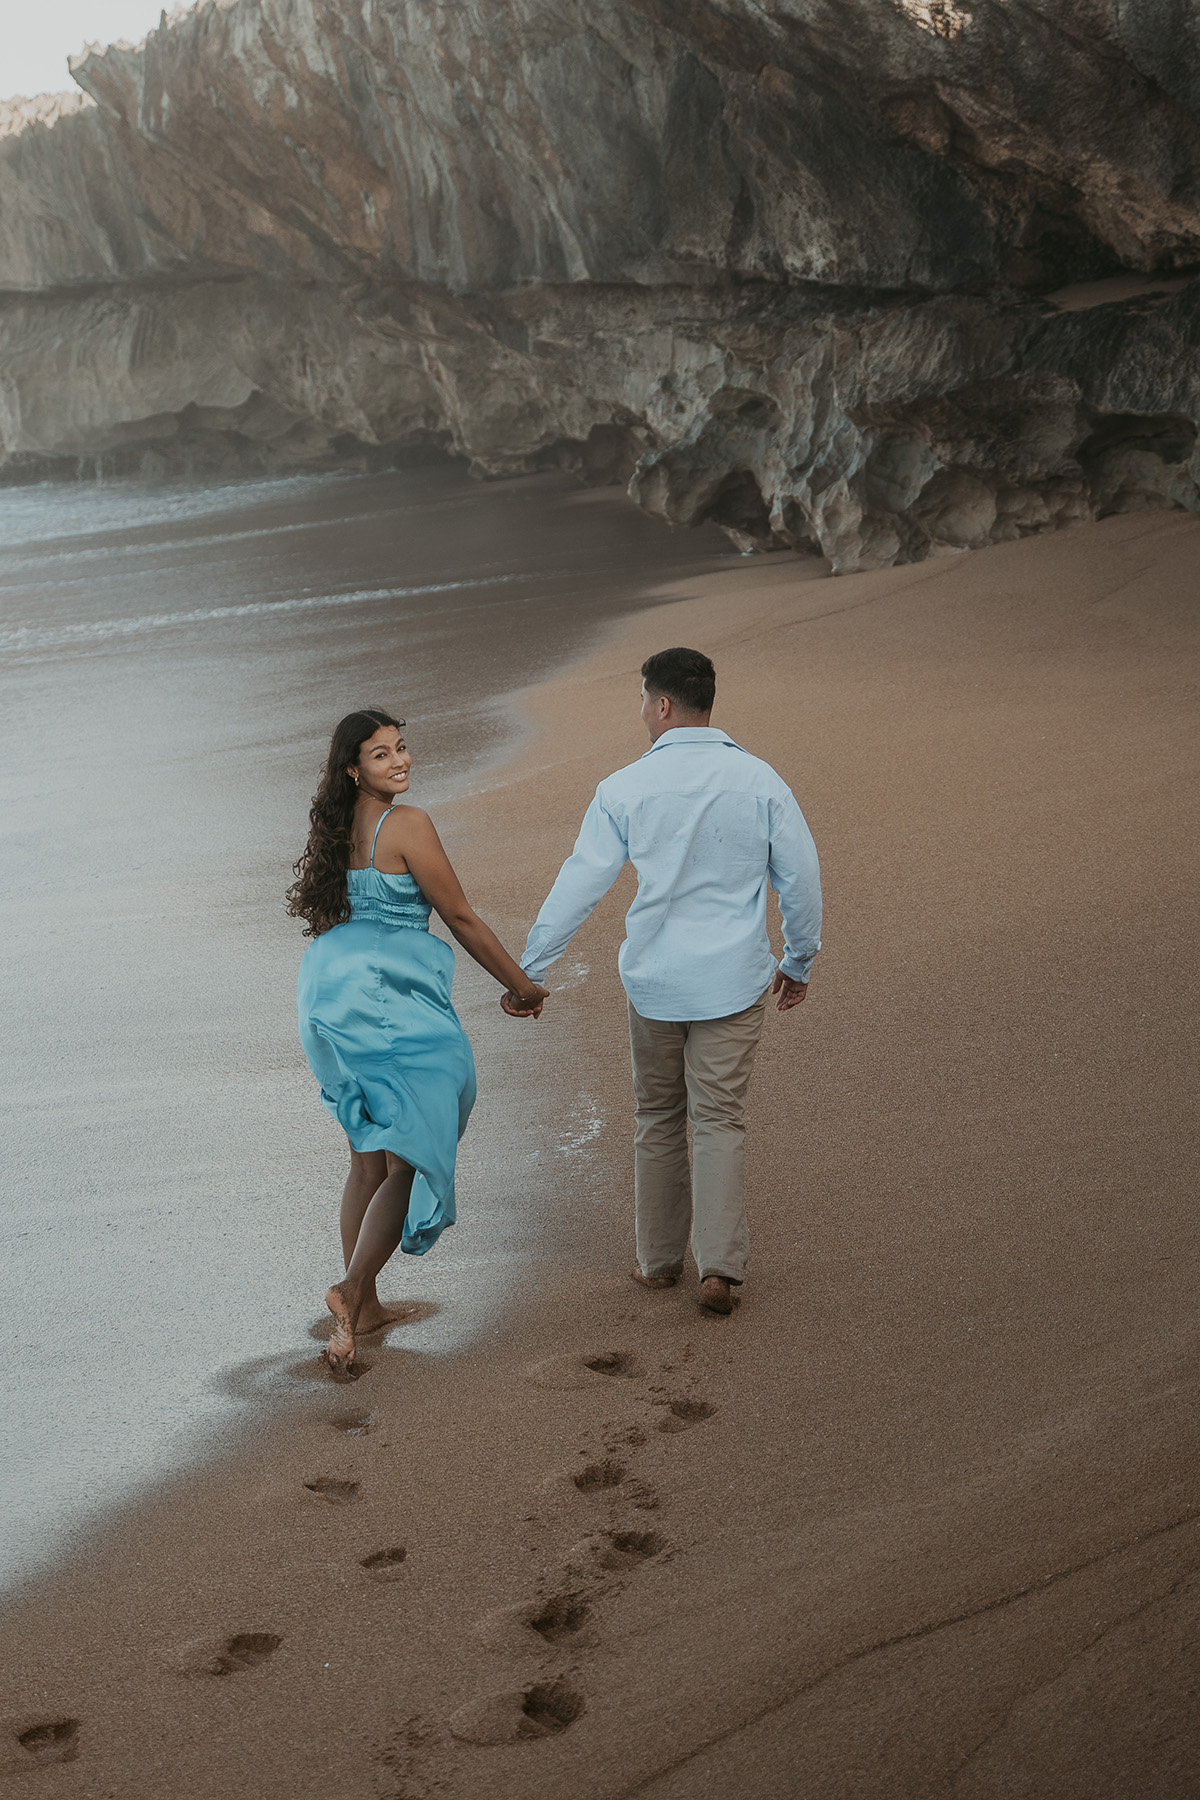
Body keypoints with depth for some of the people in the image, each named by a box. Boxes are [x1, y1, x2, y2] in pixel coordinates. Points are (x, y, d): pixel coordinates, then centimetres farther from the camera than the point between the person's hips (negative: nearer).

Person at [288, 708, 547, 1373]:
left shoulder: (338, 826, 9)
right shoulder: (408, 825, -13)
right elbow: (460, 918, -8)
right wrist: (521, 986, 3)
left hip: (332, 995, 8)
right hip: (390, 1000, -8)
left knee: (367, 1155, 16)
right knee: (409, 1156, -1)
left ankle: (362, 1305, 20)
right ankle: (352, 1289, -15)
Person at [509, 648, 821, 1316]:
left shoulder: (626, 789, -8)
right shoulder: (760, 780, -5)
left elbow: (580, 885, -7)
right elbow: (801, 878, 1)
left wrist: (529, 973, 1)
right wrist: (799, 961, 16)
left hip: (655, 980, 0)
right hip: (734, 982, 0)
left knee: (659, 1120, 16)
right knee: (721, 1122, 5)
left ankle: (660, 1259, 24)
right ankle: (720, 1266, -4)